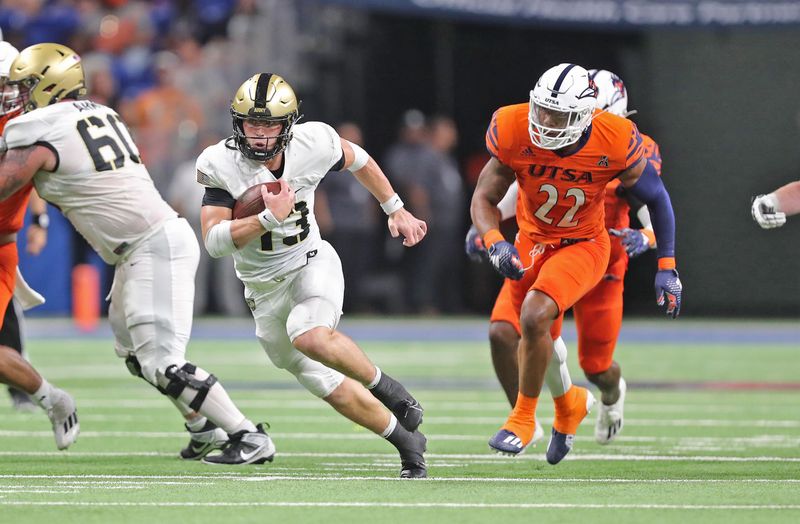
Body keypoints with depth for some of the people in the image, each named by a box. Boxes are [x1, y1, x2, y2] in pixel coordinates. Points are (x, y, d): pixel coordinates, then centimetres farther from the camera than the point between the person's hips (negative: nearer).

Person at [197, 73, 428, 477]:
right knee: (328, 385, 4)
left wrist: (396, 210, 15)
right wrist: (269, 218, -35)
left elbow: (357, 159, 8)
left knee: (311, 338, -34)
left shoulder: (311, 146, -15)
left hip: (311, 264, -2)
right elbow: (214, 242, -24)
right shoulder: (221, 166, -18)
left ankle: (382, 384, -8)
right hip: (265, 288, 2)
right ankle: (407, 442, 21)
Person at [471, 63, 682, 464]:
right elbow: (485, 197, -11)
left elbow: (656, 198, -8)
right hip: (532, 240, 3)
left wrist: (667, 268, -7)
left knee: (535, 316, -27)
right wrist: (495, 243, -31)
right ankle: (570, 402, 46)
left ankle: (524, 417, -7)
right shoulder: (514, 133, -23)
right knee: (540, 341, 13)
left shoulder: (616, 142, -26)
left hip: (582, 244, -3)